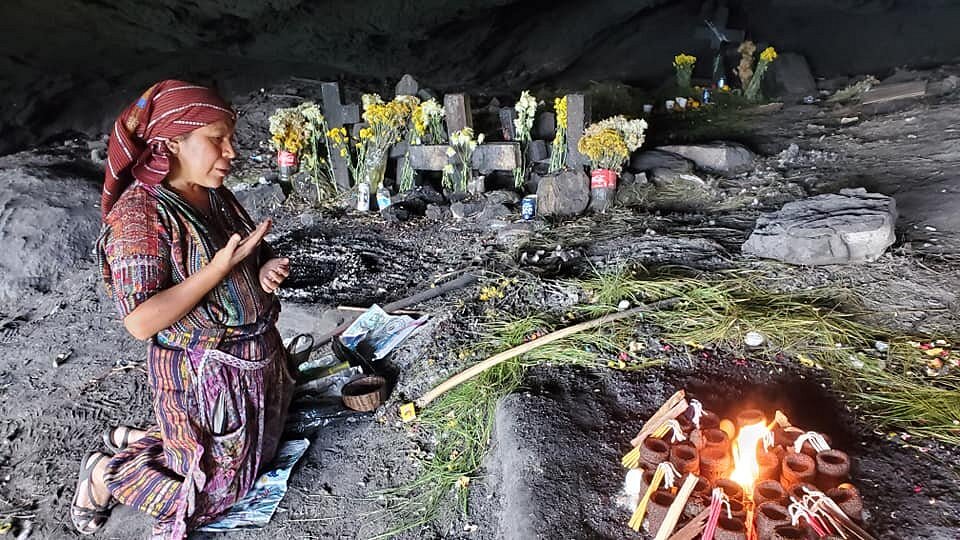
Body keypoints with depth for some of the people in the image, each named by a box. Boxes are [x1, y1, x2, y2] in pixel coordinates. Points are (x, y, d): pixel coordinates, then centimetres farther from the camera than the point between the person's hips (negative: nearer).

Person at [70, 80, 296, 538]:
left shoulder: (215, 195, 1)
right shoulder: (139, 212, -22)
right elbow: (141, 321, -27)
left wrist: (266, 271, -7)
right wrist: (223, 265, -30)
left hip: (257, 358, 8)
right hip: (203, 375, -8)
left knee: (254, 455, 25)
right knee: (216, 490, 11)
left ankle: (135, 439, 36)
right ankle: (106, 474, 30)